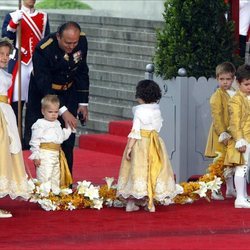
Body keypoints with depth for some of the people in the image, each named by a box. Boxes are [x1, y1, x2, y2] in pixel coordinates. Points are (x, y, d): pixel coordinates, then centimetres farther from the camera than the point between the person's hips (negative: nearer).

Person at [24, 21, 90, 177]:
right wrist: (63, 111, -39)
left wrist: (83, 103, -1)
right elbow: (44, 85, -33)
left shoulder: (82, 41, -16)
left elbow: (82, 73, -1)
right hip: (43, 93, -4)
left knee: (67, 141, 0)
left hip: (68, 92, 4)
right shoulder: (43, 50, -31)